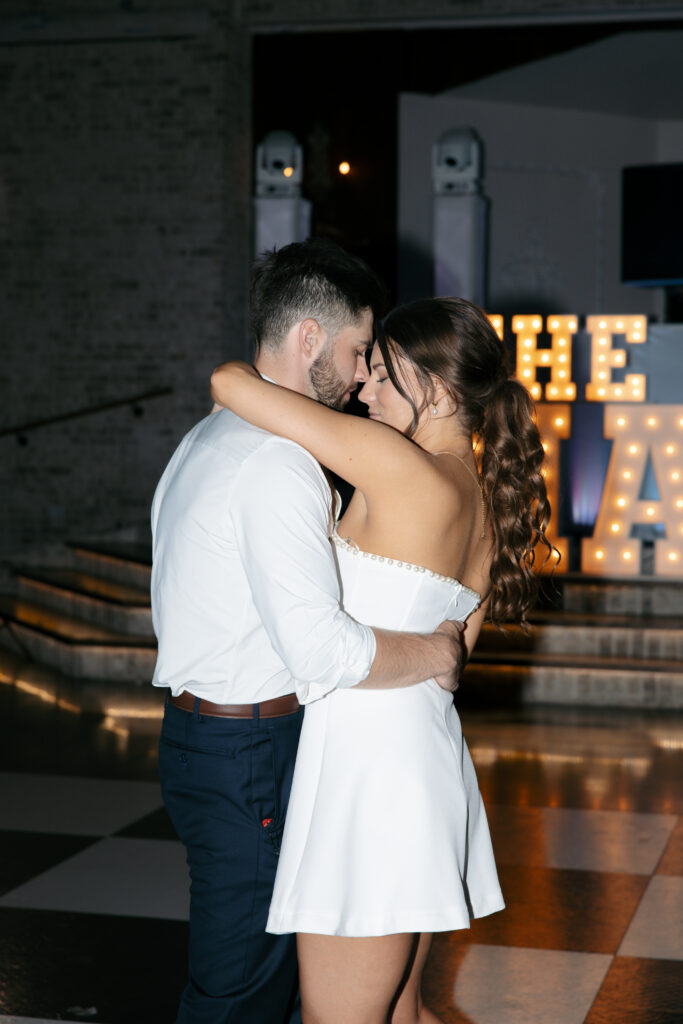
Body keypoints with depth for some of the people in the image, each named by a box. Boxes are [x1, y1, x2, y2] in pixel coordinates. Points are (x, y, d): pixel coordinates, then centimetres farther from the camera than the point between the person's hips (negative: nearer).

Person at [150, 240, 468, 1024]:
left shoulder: (204, 443, 13)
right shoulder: (277, 463, -20)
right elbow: (322, 650, -27)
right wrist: (436, 652, -10)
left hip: (198, 727, 10)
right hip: (249, 755, -10)